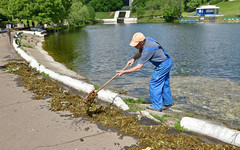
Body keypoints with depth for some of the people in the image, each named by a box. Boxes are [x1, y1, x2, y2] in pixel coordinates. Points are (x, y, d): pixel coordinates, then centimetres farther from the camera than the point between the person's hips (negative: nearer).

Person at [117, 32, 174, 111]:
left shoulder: (147, 50, -32)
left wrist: (124, 72, -22)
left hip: (163, 65, -10)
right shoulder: (146, 40, -5)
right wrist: (133, 59, -6)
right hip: (167, 62, 10)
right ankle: (168, 102, 34)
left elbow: (138, 68, -29)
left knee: (154, 84, -2)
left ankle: (157, 106, 8)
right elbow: (139, 53, 13)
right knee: (164, 84, 20)